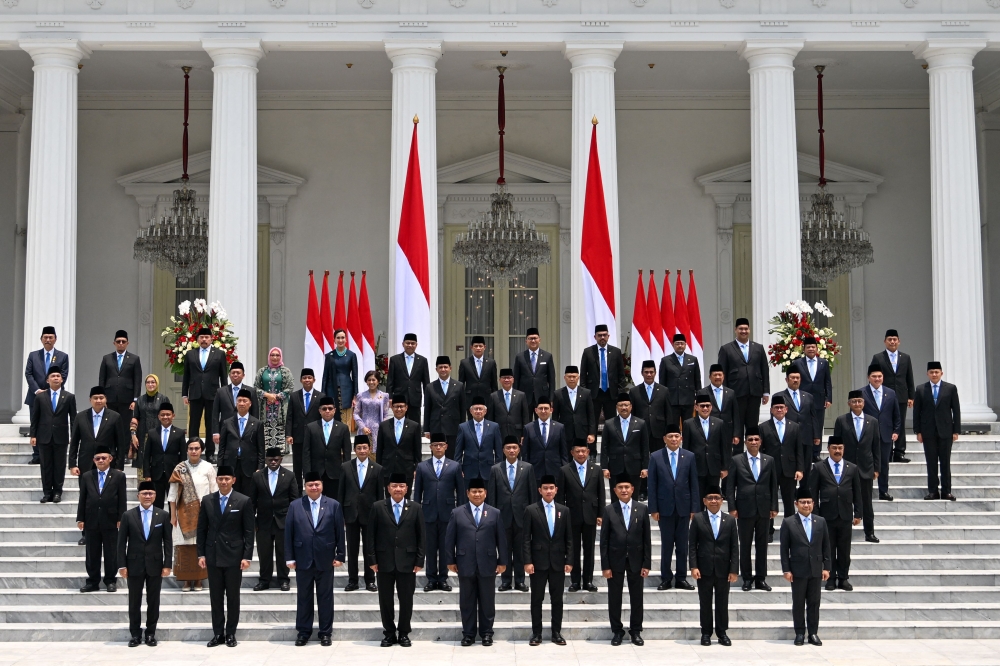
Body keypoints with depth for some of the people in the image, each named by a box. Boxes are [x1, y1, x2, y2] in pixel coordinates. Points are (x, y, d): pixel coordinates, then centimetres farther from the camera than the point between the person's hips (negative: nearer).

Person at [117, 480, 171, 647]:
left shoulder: (163, 515, 2)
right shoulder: (128, 515, 0)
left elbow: (167, 542, 2)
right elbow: (121, 542, 1)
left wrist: (167, 564, -4)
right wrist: (122, 565, -5)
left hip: (155, 565, 0)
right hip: (135, 565, 0)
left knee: (153, 601, 6)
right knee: (134, 602, 5)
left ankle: (151, 633, 15)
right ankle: (135, 634, 13)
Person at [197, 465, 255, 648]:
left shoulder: (244, 501, -3)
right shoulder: (207, 500, 5)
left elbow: (249, 531, -3)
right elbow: (201, 529, 8)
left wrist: (247, 556, -9)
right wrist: (201, 554, 2)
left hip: (234, 556, -3)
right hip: (213, 556, 3)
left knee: (233, 597, 5)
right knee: (215, 597, 6)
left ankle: (230, 633, 13)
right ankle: (218, 633, 13)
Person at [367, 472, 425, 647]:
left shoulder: (415, 508, 4)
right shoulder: (378, 507, 2)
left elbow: (421, 536, 3)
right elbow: (370, 535, 2)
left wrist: (420, 560, -2)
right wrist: (372, 559, -4)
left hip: (407, 562, 0)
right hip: (385, 562, 0)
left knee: (406, 599, 5)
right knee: (385, 599, 6)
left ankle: (404, 633, 17)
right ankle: (389, 633, 17)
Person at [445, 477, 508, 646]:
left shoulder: (495, 513, 7)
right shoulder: (457, 513, 6)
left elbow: (501, 539, 6)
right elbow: (449, 538, 5)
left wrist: (503, 561, 1)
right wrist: (450, 561, 0)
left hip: (487, 565, 0)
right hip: (465, 565, 0)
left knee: (487, 602, 5)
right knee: (467, 602, 5)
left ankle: (486, 633, 15)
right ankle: (468, 634, 13)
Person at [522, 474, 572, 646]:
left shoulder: (564, 510, 7)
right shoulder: (531, 510, -1)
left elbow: (569, 538, 8)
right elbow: (526, 538, -3)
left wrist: (569, 561, 1)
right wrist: (527, 561, -10)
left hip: (558, 562, 2)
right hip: (538, 561, -2)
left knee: (557, 599, 6)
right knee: (537, 599, 4)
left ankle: (556, 633, 13)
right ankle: (536, 633, 10)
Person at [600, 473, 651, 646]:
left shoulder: (642, 509, 1)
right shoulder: (609, 510, -1)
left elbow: (646, 538, 2)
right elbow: (604, 540, -2)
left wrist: (647, 564, -3)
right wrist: (605, 565, -6)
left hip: (636, 560, 1)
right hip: (615, 560, -1)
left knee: (636, 597, 6)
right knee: (614, 598, 5)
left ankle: (636, 631, 17)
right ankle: (617, 631, 17)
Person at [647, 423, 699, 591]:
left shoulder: (690, 457, 3)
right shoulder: (655, 457, 0)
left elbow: (694, 484, 3)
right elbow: (652, 485, 0)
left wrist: (694, 508, -1)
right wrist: (653, 509, -5)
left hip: (683, 507, 1)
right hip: (665, 508, -1)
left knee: (682, 545, 5)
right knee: (666, 545, 4)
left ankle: (681, 579, 12)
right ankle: (666, 579, 10)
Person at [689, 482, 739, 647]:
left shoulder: (730, 520, 6)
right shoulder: (697, 519, 3)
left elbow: (734, 547, 4)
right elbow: (692, 545, 0)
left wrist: (734, 570, -2)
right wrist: (693, 566, -9)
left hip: (723, 570, 1)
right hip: (704, 569, -1)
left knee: (722, 602, 6)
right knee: (705, 602, 4)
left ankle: (722, 632, 15)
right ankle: (706, 633, 12)